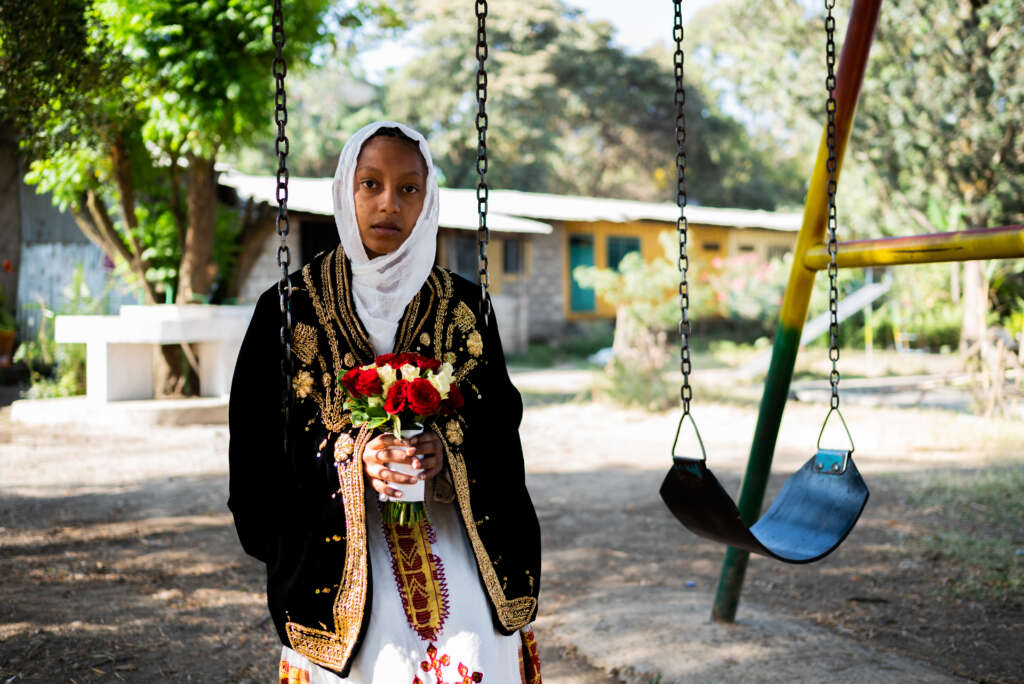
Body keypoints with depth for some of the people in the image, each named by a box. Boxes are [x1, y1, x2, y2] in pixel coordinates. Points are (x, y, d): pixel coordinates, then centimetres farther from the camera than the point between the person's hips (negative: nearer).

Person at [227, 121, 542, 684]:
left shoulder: (462, 305, 10)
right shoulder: (289, 309, 3)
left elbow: (501, 415, 9)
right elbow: (259, 446, 0)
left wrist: (449, 447, -12)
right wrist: (352, 458, -15)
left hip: (458, 546, 2)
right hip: (339, 549, -2)